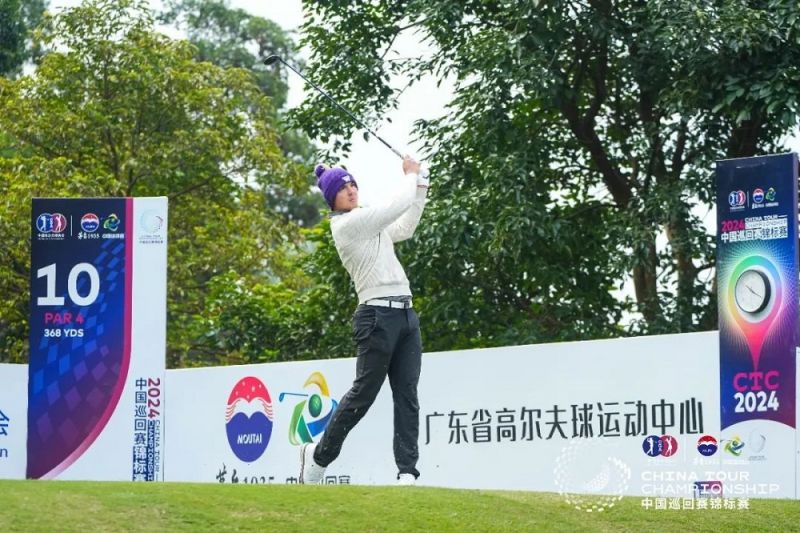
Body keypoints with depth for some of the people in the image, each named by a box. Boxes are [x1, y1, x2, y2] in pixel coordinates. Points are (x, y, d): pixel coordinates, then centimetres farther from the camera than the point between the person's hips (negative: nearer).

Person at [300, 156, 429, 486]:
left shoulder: (369, 224, 21)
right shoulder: (346, 224, -7)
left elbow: (406, 227, 28)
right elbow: (395, 206, -9)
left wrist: (420, 184, 22)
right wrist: (410, 175, 7)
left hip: (405, 313, 8)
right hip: (377, 315, -8)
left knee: (407, 395, -1)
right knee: (363, 393, -4)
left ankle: (407, 471, -6)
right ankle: (319, 454, 14)